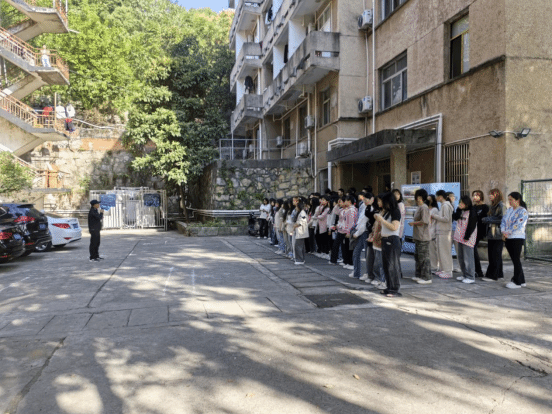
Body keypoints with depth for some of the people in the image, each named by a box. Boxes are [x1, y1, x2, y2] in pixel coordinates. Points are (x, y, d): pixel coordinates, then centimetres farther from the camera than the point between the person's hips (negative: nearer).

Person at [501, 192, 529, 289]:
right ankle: (521, 281, 22)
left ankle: (517, 282, 6)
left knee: (516, 260, -2)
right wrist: (503, 232, -7)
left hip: (517, 238, -8)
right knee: (514, 260, 12)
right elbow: (504, 221, 9)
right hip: (508, 239, 8)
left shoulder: (523, 211, -10)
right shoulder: (509, 210, 13)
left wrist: (507, 233, -14)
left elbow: (518, 225, -18)